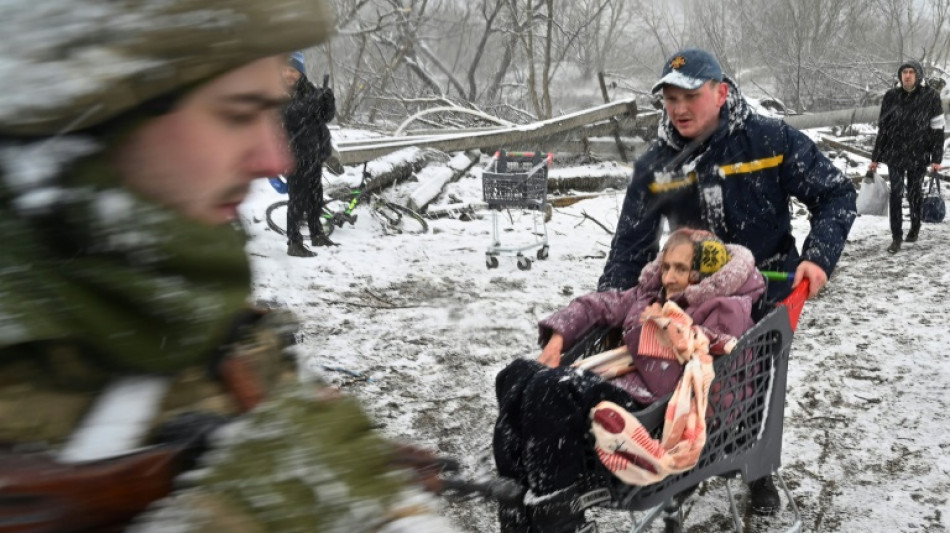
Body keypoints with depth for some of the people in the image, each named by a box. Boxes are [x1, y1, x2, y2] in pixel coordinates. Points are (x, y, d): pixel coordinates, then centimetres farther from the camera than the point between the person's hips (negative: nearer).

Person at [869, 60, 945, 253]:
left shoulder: (930, 96, -5)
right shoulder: (891, 96, 0)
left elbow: (937, 129, -2)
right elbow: (882, 128, 5)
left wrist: (936, 158, -6)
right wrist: (875, 158, 5)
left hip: (918, 155, -1)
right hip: (895, 155, 1)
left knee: (915, 193, 12)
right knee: (896, 195, -4)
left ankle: (915, 228, 33)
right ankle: (896, 237, 1)